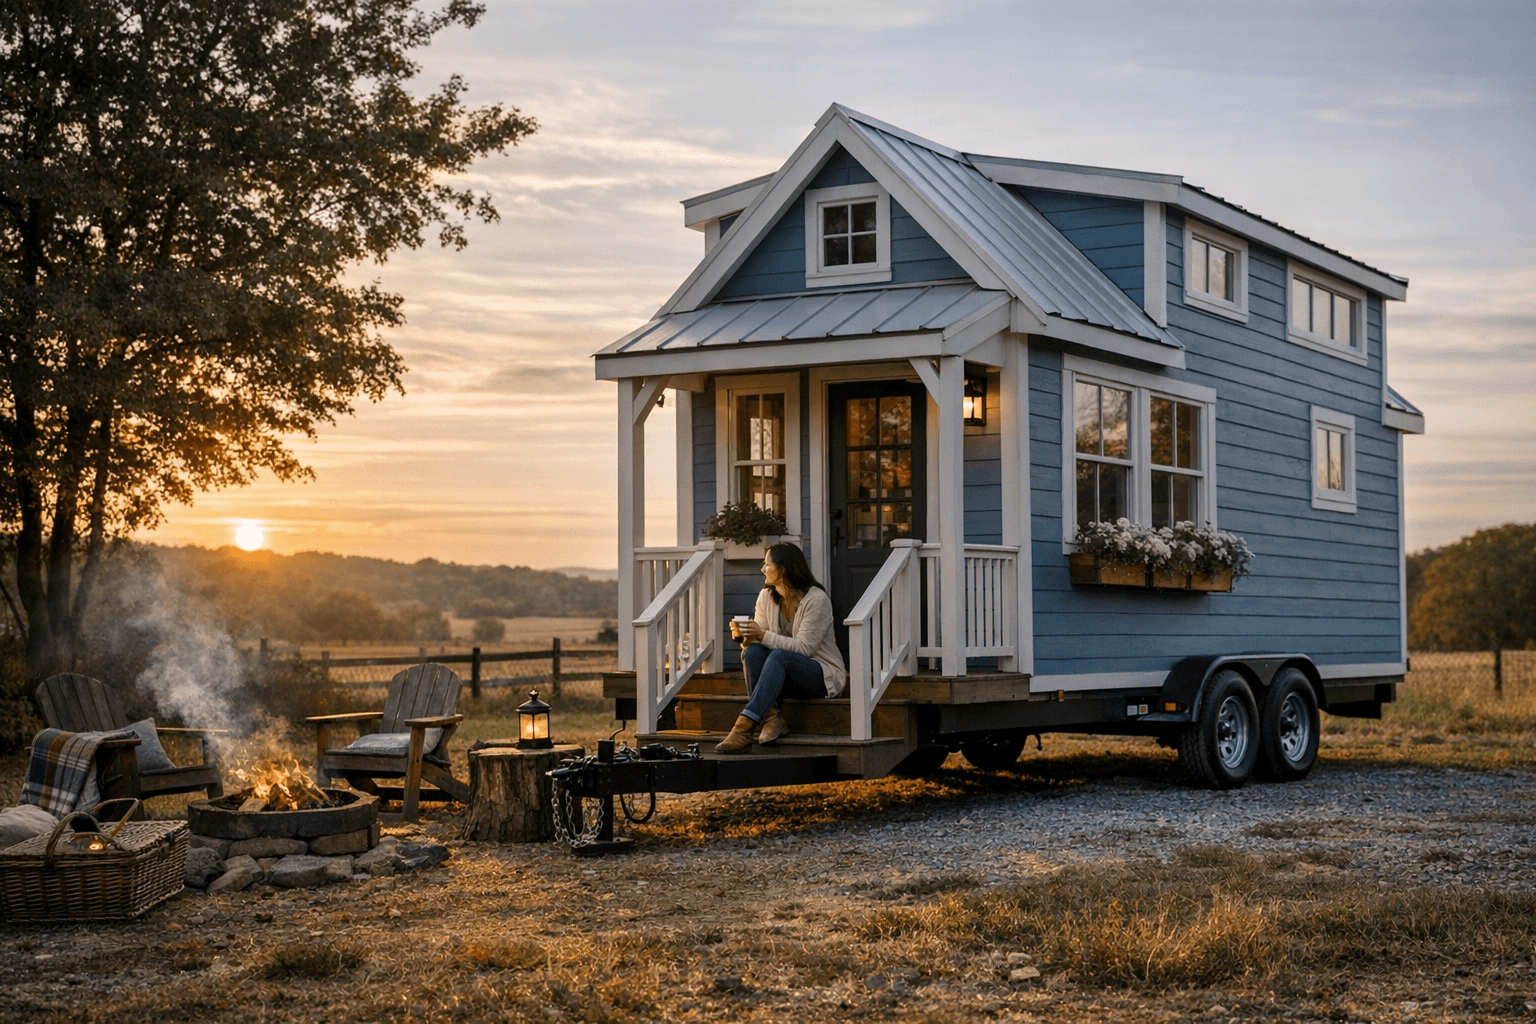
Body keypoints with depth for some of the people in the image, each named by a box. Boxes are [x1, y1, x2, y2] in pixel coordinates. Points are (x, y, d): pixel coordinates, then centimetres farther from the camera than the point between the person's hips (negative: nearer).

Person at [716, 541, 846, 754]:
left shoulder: (816, 599, -15)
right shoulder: (766, 597, 4)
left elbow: (803, 648, -22)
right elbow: (758, 638, 2)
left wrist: (763, 635, -27)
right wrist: (747, 638, -22)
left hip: (824, 675, -6)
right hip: (785, 674, 6)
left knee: (778, 656, -36)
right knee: (753, 651, -23)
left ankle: (744, 726, -45)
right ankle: (771, 716, -34)